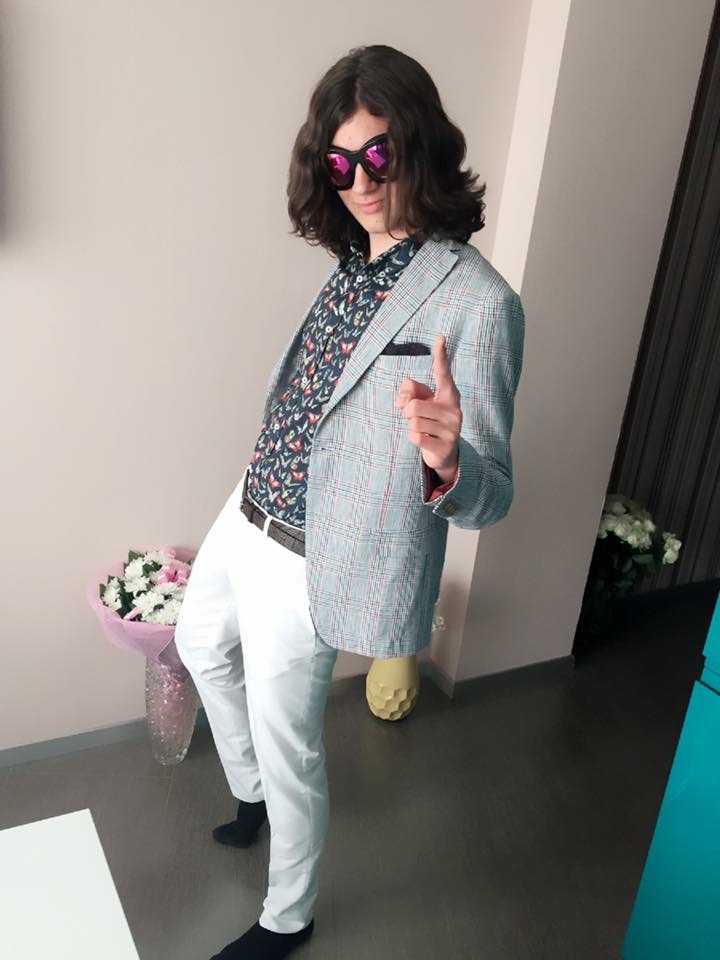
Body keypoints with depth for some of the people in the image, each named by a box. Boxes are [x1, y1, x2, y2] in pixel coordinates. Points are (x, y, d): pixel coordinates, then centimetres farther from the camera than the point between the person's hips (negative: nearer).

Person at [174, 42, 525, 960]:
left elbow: (489, 498, -23)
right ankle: (250, 794, 57)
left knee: (288, 754, 9)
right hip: (248, 517, 9)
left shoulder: (476, 300, -22)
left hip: (309, 560, -9)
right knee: (200, 645, 30)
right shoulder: (354, 262, 3)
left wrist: (446, 462, -46)